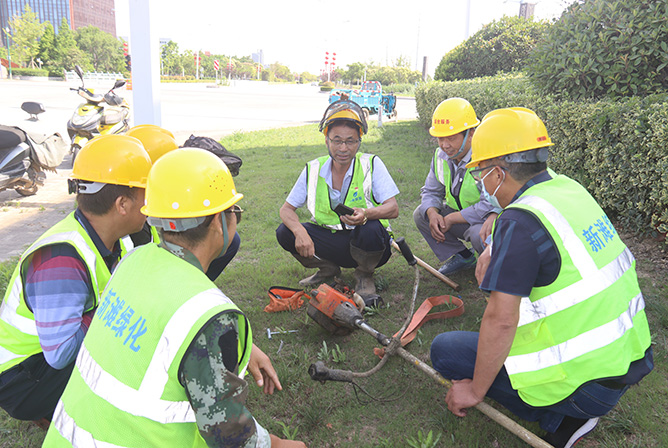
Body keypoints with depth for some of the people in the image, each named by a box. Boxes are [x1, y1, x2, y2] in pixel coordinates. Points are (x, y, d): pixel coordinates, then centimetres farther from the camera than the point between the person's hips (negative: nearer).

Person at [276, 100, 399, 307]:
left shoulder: (371, 164, -10)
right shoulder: (313, 169, -2)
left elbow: (393, 209, -17)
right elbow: (286, 209, 0)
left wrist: (366, 214, -40)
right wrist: (299, 231, -23)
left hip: (366, 243, -3)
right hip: (331, 242, 3)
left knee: (371, 228, -37)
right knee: (285, 232, -16)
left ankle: (364, 276, -3)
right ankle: (328, 268, 10)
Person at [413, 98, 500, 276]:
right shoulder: (441, 156, -4)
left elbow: (490, 206, -32)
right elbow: (431, 192, 6)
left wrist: (450, 219, -26)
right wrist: (433, 214, -18)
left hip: (486, 219, -7)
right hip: (460, 216, 7)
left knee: (479, 234, -38)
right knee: (421, 213, -6)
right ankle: (461, 256, 7)